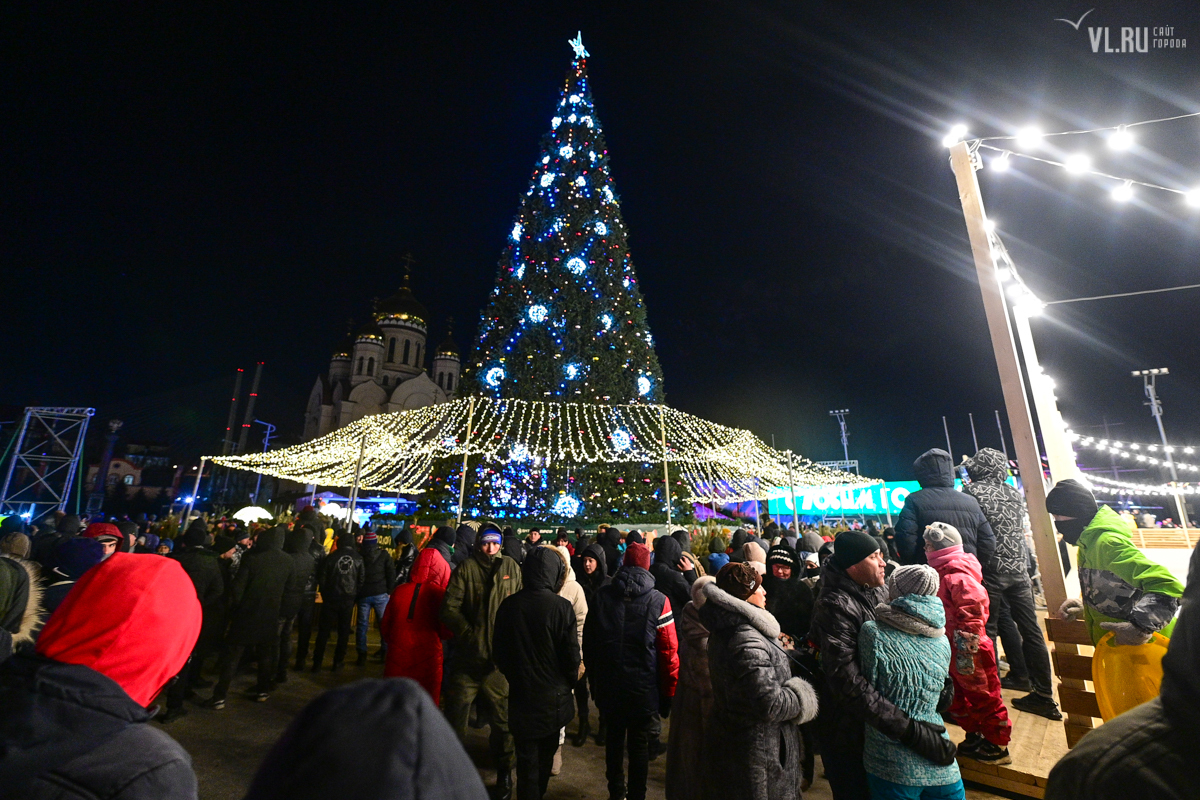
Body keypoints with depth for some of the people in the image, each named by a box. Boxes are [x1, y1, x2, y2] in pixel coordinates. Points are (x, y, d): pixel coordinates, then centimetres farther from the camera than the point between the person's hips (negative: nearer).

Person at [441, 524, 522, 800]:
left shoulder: (511, 567, 0)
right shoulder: (466, 568, -4)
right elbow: (449, 607, -8)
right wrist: (469, 633, -15)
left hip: (500, 657, 1)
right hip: (467, 656, 0)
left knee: (503, 720, 12)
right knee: (456, 717, 15)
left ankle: (504, 773, 35)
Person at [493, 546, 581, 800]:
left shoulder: (509, 605, -13)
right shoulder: (561, 607, -22)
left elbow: (498, 651, -1)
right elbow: (571, 653, -14)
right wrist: (569, 682, 6)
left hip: (521, 693, 1)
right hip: (553, 695, 0)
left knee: (526, 758, 15)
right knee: (546, 753, 23)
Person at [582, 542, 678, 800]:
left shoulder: (602, 597, -7)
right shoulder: (658, 601, -16)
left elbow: (588, 642, 2)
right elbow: (669, 651, -14)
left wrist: (594, 670, 15)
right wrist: (669, 691, -2)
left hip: (609, 686, 3)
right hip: (644, 689, -3)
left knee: (614, 739, 22)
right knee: (640, 744, 15)